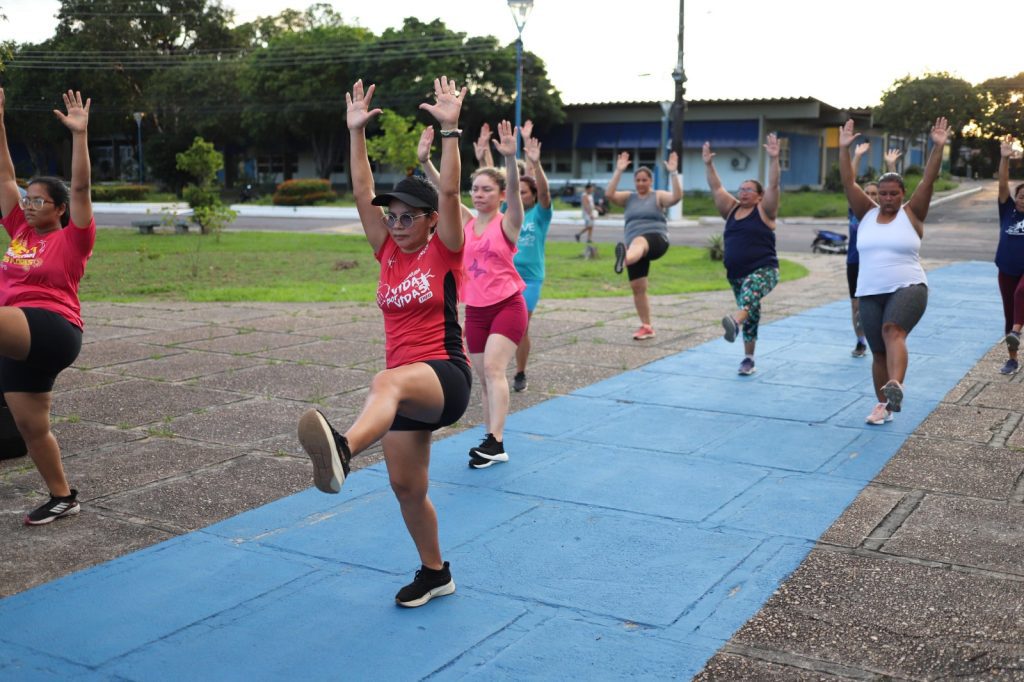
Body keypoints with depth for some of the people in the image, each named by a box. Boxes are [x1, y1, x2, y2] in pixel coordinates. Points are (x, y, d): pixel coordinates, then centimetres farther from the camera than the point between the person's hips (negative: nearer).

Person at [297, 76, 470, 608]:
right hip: (406, 387, 7)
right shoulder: (388, 254, 11)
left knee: (386, 383, -41)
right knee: (406, 487, 10)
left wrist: (449, 129, -20)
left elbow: (449, 193, -15)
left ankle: (341, 450, -72)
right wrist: (356, 131, 0)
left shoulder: (445, 253, -2)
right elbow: (362, 194, 5)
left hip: (445, 375, -7)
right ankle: (434, 573, 30)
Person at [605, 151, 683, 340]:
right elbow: (609, 194, -1)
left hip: (656, 241, -6)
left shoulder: (658, 196, 6)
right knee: (637, 287, 2)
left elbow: (677, 197, -13)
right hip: (636, 246, 6)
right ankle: (646, 327, 13)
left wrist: (673, 173, -19)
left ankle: (624, 258, -78)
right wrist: (618, 171, -6)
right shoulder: (628, 197, 16)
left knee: (638, 241, -41)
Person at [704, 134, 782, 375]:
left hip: (763, 270, -6)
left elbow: (773, 185, -14)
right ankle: (748, 358, 19)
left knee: (750, 293, -36)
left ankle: (735, 322, -65)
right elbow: (716, 188, 10)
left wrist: (773, 159, -25)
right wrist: (708, 164, 1)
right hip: (736, 274, 6)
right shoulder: (731, 210, 13)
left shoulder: (764, 210, -1)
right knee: (750, 314, 13)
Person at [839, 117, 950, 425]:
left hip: (908, 288, -4)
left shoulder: (912, 214, 2)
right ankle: (884, 405, 21)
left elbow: (928, 180, -8)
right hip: (870, 293, 4)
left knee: (893, 332, -31)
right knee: (879, 352, 8)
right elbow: (848, 182, 1)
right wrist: (844, 148, -6)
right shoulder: (867, 214, 8)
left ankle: (895, 388, -49)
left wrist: (938, 147, -16)